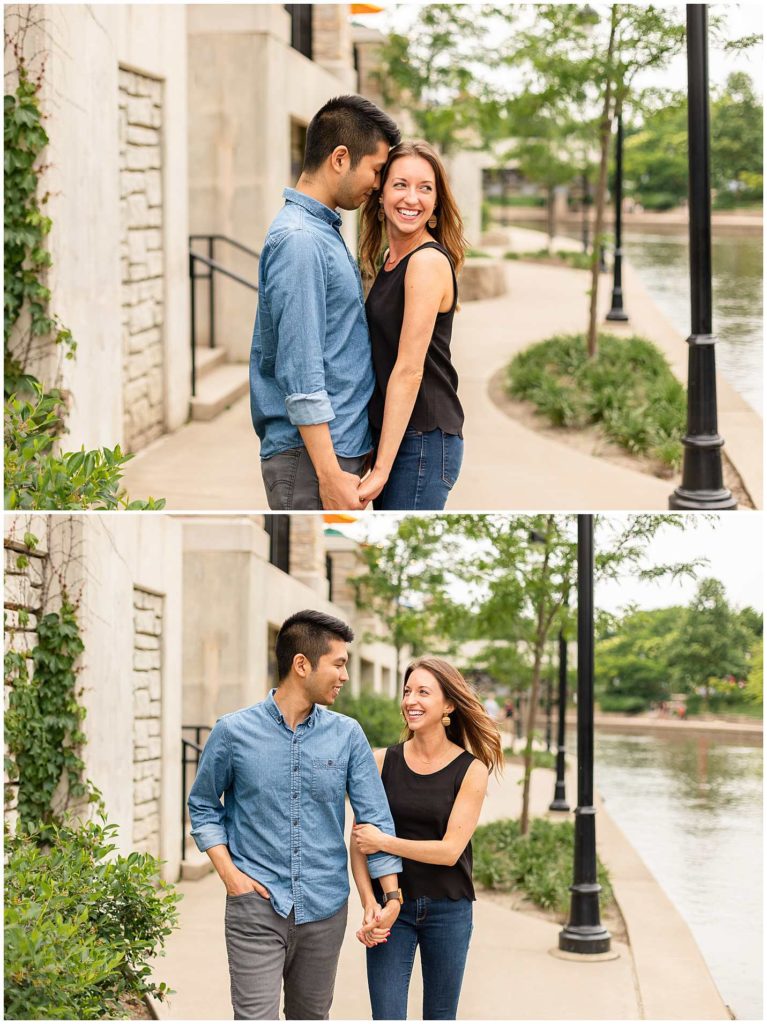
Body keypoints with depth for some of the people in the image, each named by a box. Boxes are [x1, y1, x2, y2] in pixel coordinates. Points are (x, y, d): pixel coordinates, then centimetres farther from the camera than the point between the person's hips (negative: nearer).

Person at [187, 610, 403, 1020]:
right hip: (257, 906, -3)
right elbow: (203, 806, 7)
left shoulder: (347, 736, 2)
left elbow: (375, 818, 3)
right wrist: (229, 874, -5)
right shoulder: (234, 732, -4)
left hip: (324, 908, 3)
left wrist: (393, 895, -4)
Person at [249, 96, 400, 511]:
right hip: (311, 459, -10)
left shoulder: (323, 231, 15)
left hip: (344, 446, 10)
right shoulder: (298, 240, -16)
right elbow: (300, 373, -21)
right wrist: (330, 475, -22)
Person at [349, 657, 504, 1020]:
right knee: (387, 1017, -6)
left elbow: (450, 850, -12)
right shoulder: (383, 762, 0)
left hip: (448, 910, 0)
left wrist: (384, 842, -13)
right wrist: (369, 905, -12)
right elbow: (358, 844, -1)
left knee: (440, 1016, 10)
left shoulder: (471, 770, -4)